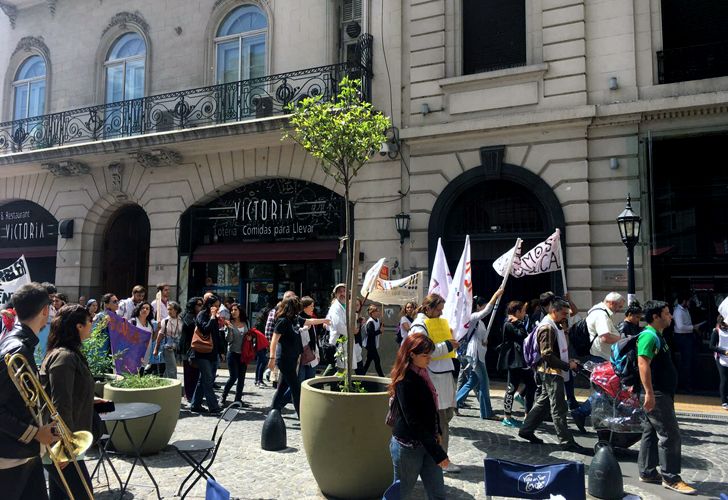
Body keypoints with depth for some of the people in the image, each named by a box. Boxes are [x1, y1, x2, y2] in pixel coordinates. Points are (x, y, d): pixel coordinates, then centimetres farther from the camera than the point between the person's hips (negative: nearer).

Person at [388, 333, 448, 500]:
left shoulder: (422, 373, 3)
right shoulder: (405, 382, -23)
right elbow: (413, 422, -24)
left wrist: (437, 432, 8)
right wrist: (438, 452, -23)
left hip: (425, 442, 8)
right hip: (407, 447, -8)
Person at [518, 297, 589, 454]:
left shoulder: (554, 326, 15)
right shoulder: (547, 327, -17)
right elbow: (547, 355, -22)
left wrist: (569, 360, 8)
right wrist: (567, 365, -18)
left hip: (553, 372, 10)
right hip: (551, 372, -10)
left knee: (543, 401, 16)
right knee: (559, 407, -5)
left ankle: (526, 430, 24)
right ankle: (566, 441, 1)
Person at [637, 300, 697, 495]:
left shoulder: (656, 336, 16)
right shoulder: (649, 335, -17)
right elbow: (643, 364, -26)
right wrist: (649, 393, -30)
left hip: (661, 393, 10)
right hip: (656, 395, -10)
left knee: (651, 434, 13)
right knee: (670, 435, -4)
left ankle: (647, 472, 20)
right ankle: (671, 478, 5)